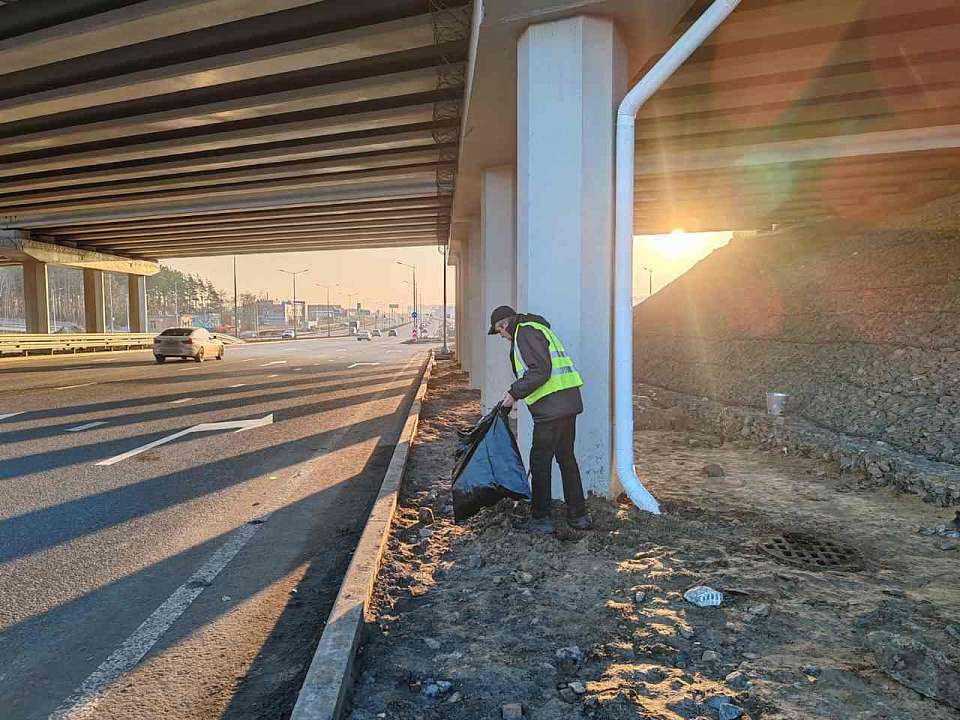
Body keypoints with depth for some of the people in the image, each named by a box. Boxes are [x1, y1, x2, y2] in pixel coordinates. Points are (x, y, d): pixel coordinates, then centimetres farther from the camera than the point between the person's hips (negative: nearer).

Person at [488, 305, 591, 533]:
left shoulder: (525, 332, -7)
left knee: (540, 461, 0)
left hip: (551, 407, -10)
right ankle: (578, 515, 24)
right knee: (566, 458, 17)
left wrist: (514, 393, -14)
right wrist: (516, 394, 19)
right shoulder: (540, 329, 25)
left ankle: (541, 519, 8)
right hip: (569, 402, 10)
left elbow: (540, 371, -19)